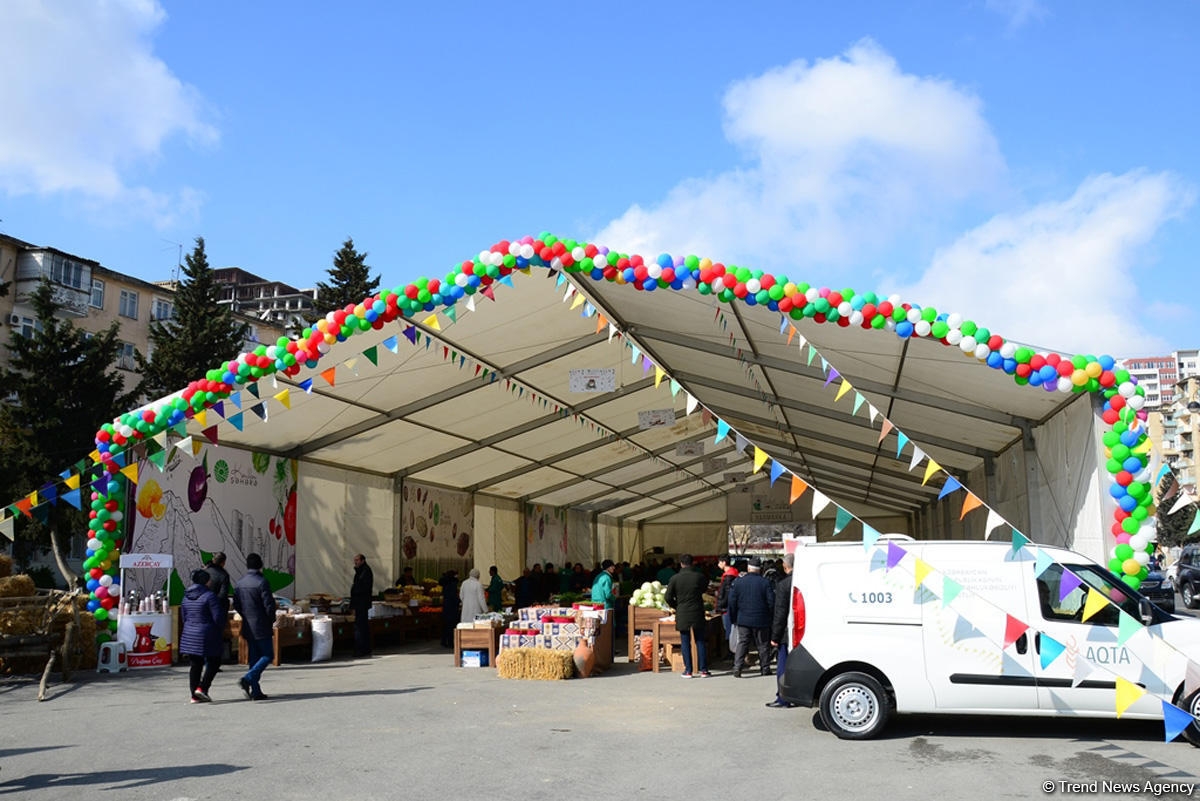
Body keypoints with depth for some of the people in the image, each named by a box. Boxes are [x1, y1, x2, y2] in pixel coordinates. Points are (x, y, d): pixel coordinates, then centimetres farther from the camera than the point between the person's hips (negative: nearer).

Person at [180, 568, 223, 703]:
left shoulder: (186, 596, 9)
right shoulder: (209, 596, -14)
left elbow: (183, 617, 17)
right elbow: (217, 617, -15)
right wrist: (221, 630, 2)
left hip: (189, 635, 7)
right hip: (207, 636, -7)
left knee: (195, 665, 10)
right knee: (214, 662, 7)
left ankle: (194, 695, 10)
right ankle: (202, 688, -5)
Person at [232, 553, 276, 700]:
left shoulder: (239, 583, 5)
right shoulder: (262, 582, -16)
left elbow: (236, 605, 10)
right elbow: (269, 605, -16)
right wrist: (272, 620, 0)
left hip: (248, 627, 7)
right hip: (262, 626, -7)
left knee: (254, 658, 12)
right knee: (267, 655, 2)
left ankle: (256, 691, 11)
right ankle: (247, 679, -14)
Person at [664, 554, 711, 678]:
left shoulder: (675, 578, -6)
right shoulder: (700, 576, -5)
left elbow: (667, 597, -5)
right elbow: (704, 589, 14)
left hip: (682, 613, 0)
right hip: (698, 613, 1)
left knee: (685, 642, 7)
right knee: (700, 641, 9)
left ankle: (688, 670, 7)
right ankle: (703, 670, 10)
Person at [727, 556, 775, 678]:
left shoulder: (738, 582, -1)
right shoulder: (765, 583, -7)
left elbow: (732, 602, 2)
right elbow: (771, 602, -6)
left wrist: (733, 618, 12)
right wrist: (771, 618, 7)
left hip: (743, 619, 1)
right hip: (761, 620, -1)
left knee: (742, 643, 5)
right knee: (763, 645, 10)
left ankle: (737, 667, -7)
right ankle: (765, 669, 16)